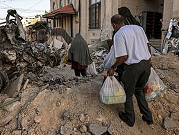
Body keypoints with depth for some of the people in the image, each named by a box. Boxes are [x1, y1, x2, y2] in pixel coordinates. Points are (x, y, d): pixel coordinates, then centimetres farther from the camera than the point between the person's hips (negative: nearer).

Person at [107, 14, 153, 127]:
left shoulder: (118, 35, -10)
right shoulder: (138, 28, 10)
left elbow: (123, 56, -15)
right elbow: (147, 45, 14)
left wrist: (113, 68, -3)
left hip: (133, 67, -7)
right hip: (146, 64, 7)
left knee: (128, 93, 14)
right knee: (139, 89, 25)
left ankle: (130, 119, 30)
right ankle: (148, 117, 30)